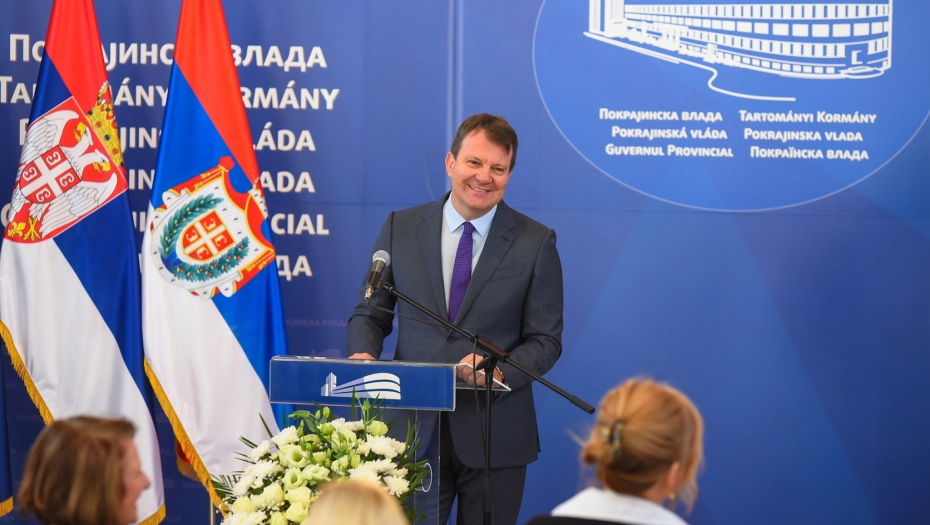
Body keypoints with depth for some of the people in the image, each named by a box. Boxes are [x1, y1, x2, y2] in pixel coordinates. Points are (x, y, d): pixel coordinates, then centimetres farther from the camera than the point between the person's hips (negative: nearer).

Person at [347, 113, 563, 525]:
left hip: (494, 439, -1)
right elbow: (369, 313, 11)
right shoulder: (401, 228, 5)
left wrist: (500, 371, -19)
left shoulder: (536, 243, 1)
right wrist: (363, 355, -11)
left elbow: (545, 340, 0)